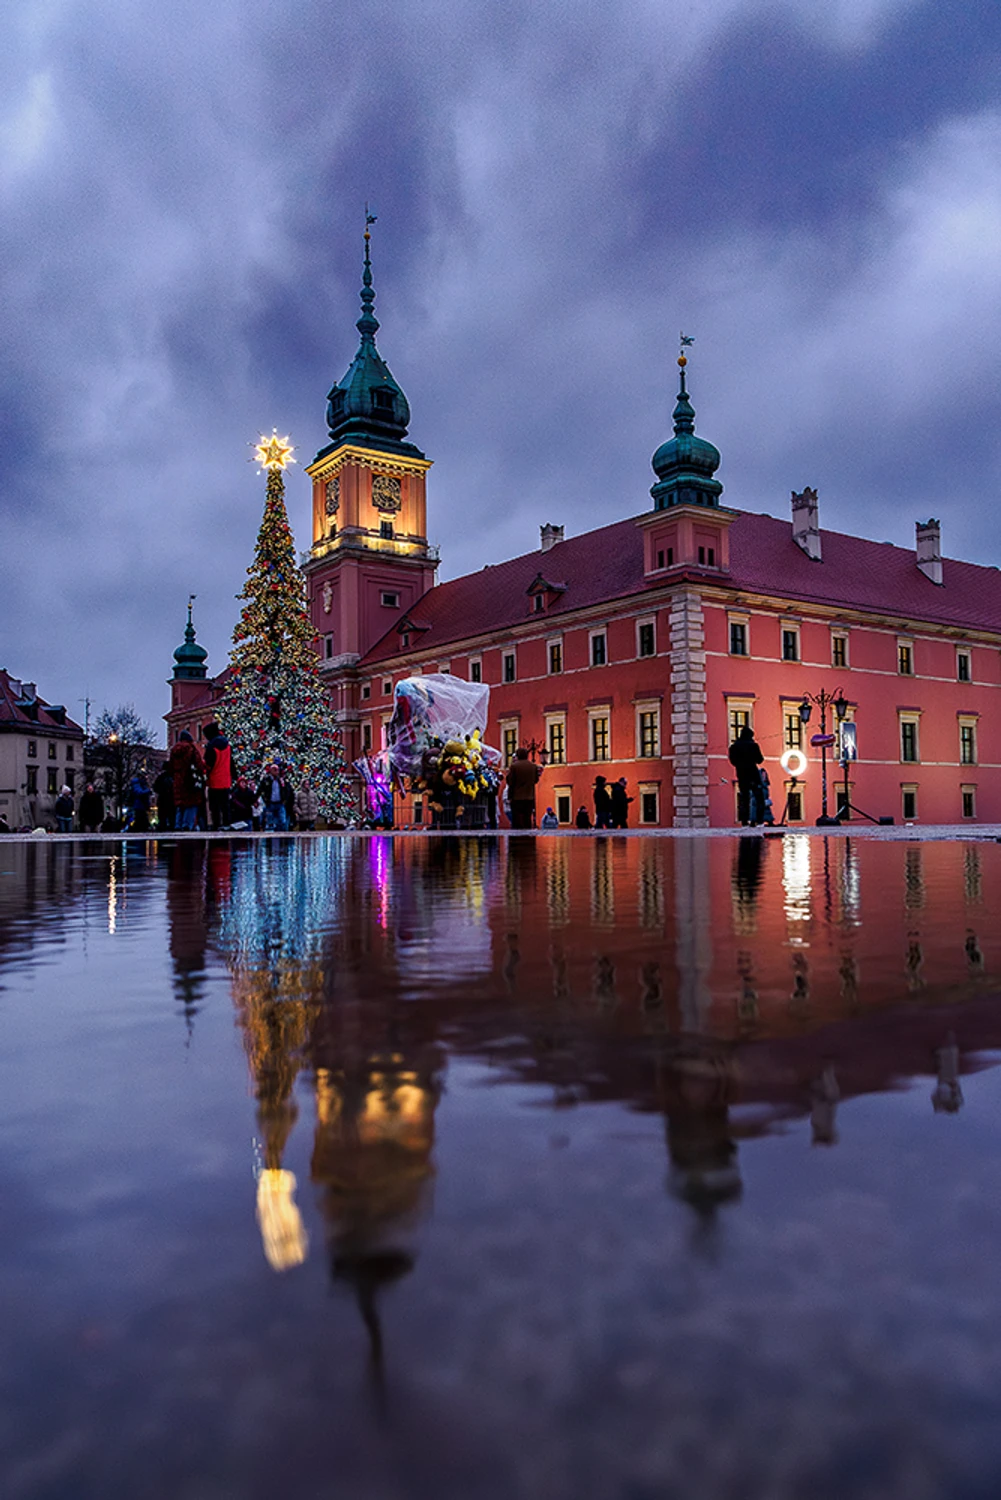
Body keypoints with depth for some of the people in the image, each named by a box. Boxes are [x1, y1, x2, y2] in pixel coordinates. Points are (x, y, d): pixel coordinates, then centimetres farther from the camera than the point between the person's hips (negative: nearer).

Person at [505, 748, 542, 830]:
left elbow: (509, 781, -8)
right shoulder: (533, 766, 3)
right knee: (528, 819, 9)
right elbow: (536, 780, 11)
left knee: (517, 821, -1)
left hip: (517, 797, -3)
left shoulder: (514, 766, -9)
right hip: (530, 797, 4)